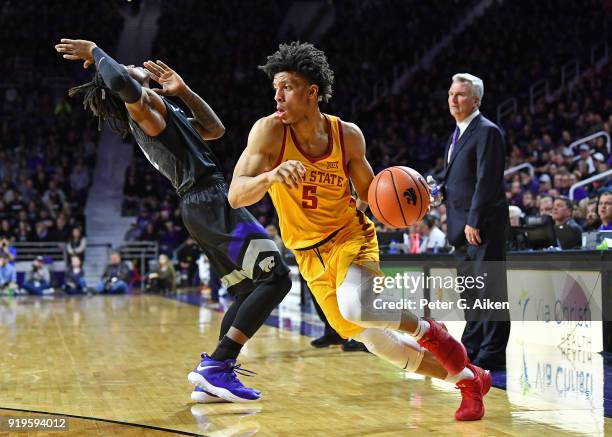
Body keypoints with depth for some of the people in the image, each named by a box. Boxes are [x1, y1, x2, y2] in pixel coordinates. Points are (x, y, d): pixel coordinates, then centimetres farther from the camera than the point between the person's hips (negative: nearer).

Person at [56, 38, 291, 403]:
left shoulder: (156, 114, 23)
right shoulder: (145, 102, -6)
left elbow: (215, 129, 27)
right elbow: (120, 83, -31)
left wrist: (183, 92, 17)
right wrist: (95, 52, -14)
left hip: (200, 207, 10)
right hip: (212, 200, -10)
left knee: (250, 293, 14)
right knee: (276, 279, -14)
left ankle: (212, 379, 6)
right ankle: (216, 366, -19)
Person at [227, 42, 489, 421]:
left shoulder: (347, 135, -11)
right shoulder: (269, 131, -16)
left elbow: (368, 191, 5)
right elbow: (236, 195, -24)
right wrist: (270, 176, -44)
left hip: (351, 237, -2)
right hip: (310, 254, 2)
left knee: (355, 307, -33)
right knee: (376, 342, 3)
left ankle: (428, 330, -2)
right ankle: (469, 379, 23)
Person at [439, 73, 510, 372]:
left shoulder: (487, 131, -11)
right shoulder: (458, 133, 18)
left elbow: (487, 181, -18)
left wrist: (474, 222, -20)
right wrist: (438, 190, 4)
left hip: (483, 226, -9)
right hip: (463, 226, 10)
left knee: (488, 289, -5)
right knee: (469, 291, 14)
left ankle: (492, 354, -1)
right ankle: (471, 349, 23)